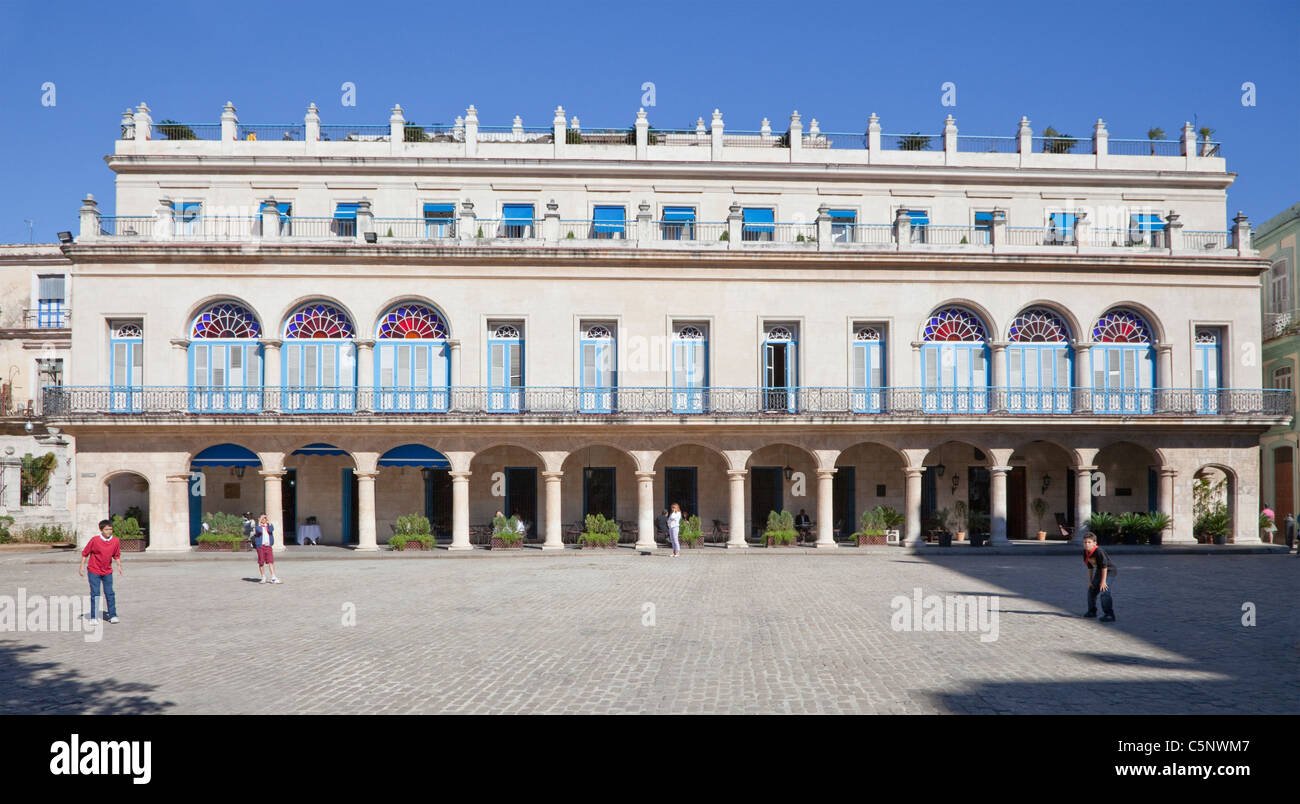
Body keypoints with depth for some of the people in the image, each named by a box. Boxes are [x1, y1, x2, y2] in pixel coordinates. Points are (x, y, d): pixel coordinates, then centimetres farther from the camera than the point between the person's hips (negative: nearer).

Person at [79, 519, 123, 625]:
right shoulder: (94, 540, -15)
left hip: (107, 571, 3)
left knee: (110, 593, 3)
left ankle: (112, 615, 9)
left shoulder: (116, 541, -5)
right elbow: (85, 553, -4)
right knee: (95, 594, -1)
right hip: (94, 571, -3)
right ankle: (93, 618, 8)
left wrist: (119, 566, 4)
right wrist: (82, 566, -4)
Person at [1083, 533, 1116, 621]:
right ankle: (1092, 611, 34)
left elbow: (1104, 566, -27)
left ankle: (1109, 615, -20)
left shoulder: (1099, 551, -30)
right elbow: (1090, 567, 5)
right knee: (1091, 590, 16)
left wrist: (1103, 581, -25)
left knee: (1104, 592, -23)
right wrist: (1090, 580, 6)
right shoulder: (1085, 552, -6)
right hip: (1099, 571, 9)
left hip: (1109, 571, -9)